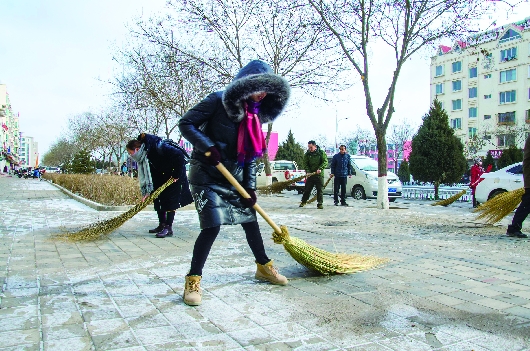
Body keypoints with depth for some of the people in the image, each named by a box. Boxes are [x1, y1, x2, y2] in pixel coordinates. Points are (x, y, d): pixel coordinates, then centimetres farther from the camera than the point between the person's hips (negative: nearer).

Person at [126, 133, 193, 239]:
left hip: (175, 174, -8)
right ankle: (162, 225, 15)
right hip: (163, 176, 8)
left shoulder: (157, 147, -30)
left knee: (170, 199, -11)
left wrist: (176, 174, -25)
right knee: (158, 198, 6)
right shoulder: (142, 157, -6)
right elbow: (145, 175, -3)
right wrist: (147, 191, -12)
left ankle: (169, 228, -8)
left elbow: (179, 155, -31)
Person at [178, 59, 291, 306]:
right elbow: (186, 123, -14)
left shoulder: (254, 114, 6)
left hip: (234, 177, 7)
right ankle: (193, 280, -2)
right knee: (212, 226, -15)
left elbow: (251, 154, 8)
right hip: (207, 176, -7)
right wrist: (207, 147, -25)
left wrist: (250, 186, 0)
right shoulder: (219, 101, -14)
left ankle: (263, 266, 30)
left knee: (250, 221, 11)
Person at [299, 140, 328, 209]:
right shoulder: (307, 154, 5)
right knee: (307, 189, 5)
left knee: (319, 190, 0)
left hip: (319, 175, -2)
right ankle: (303, 201, 17)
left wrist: (320, 169, -21)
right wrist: (308, 171, -13)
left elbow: (325, 162, -6)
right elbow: (305, 164, 4)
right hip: (310, 174, 2)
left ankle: (320, 204, 6)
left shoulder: (321, 152, -2)